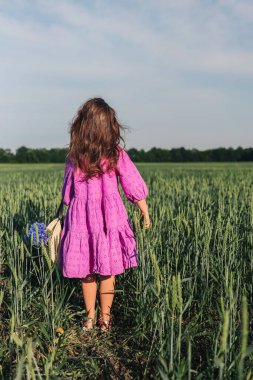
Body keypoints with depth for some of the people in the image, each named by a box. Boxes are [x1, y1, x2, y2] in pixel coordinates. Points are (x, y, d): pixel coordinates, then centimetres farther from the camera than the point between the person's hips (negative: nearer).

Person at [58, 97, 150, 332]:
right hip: (110, 218, -1)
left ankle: (90, 318, 25)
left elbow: (68, 193, 5)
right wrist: (145, 213, 9)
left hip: (81, 220, 1)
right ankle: (105, 318, 23)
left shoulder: (74, 157, -3)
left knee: (86, 272, 14)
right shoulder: (116, 155, -7)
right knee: (107, 272, 12)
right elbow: (134, 187, -4)